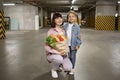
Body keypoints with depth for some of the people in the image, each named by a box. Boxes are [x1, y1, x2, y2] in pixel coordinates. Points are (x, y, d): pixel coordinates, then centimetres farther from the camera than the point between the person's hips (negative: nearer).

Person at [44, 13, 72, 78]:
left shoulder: (63, 30, 0)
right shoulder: (51, 31, -16)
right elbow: (47, 47, -19)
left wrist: (66, 48, -8)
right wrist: (58, 52, -26)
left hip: (61, 53, 4)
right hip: (52, 53, -4)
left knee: (69, 68, -15)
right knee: (59, 58, -37)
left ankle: (58, 64, 18)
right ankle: (53, 69, -3)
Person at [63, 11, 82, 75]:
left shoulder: (77, 26, -7)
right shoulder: (65, 25, -1)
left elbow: (78, 36, -5)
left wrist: (78, 45, -8)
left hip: (73, 44, -2)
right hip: (67, 44, 2)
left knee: (72, 56, 8)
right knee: (68, 56, 13)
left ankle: (72, 68, 23)